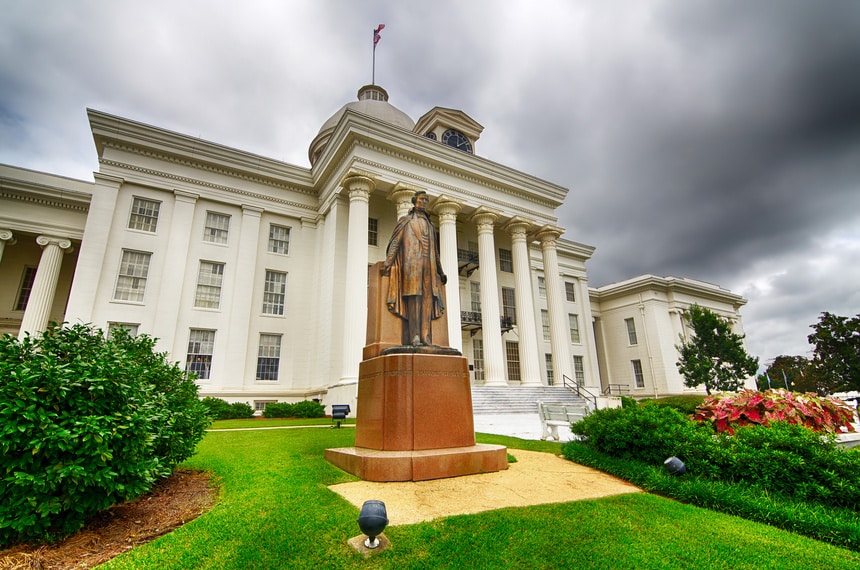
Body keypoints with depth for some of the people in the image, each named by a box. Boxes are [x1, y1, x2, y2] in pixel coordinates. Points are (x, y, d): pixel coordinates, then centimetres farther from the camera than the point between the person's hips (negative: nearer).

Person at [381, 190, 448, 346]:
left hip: (428, 264, 5)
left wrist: (440, 271, 23)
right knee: (414, 296, -15)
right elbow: (395, 241, 1)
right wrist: (388, 261, -13)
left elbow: (435, 250, 27)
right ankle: (414, 336, -20)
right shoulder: (406, 221, 12)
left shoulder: (430, 225, 26)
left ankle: (425, 337, -8)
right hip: (412, 262, -5)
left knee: (427, 299, -5)